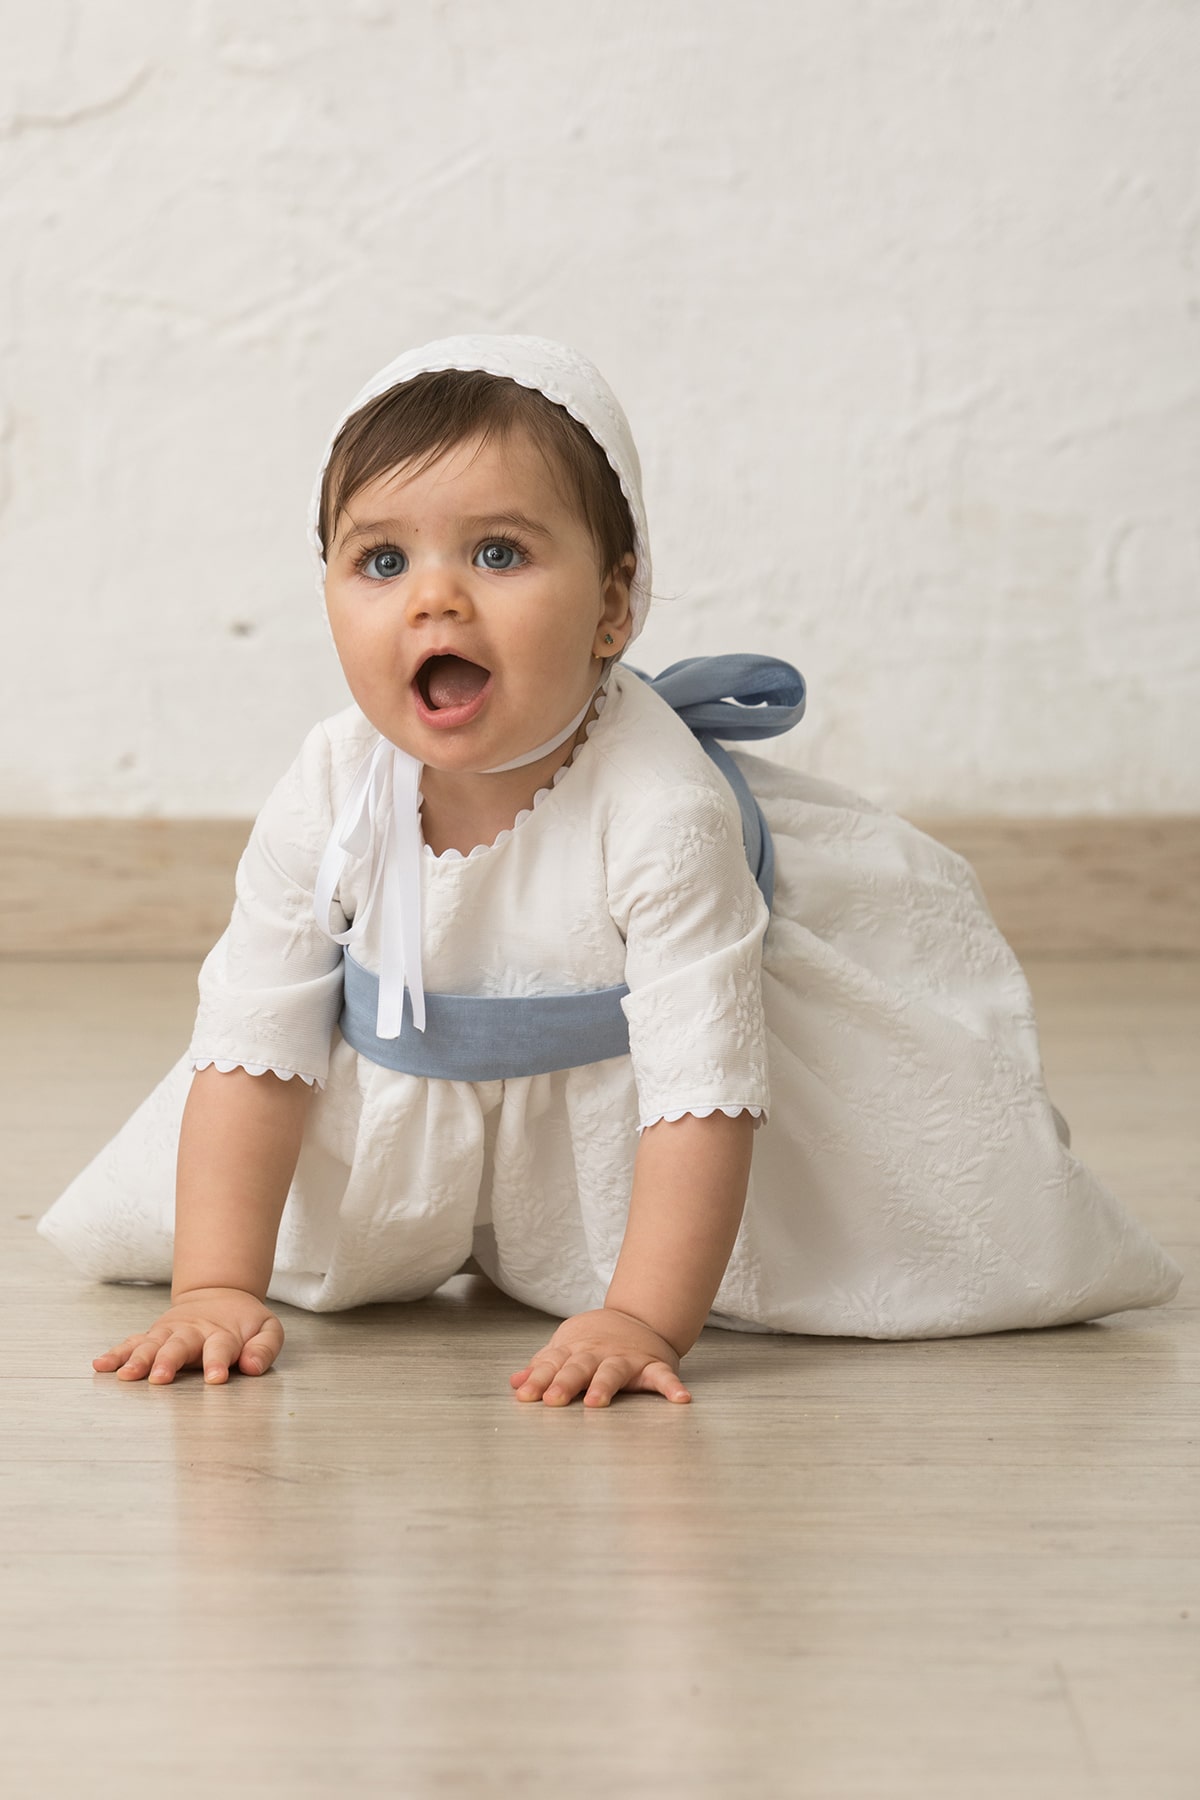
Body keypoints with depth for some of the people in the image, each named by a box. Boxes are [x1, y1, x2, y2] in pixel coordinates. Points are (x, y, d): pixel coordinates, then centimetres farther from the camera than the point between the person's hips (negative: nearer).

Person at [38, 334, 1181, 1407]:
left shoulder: (659, 813, -39)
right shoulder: (329, 800, -27)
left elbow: (701, 1091, -39)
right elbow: (251, 1050, -21)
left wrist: (641, 1321, -46)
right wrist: (216, 1289, -29)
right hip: (430, 1084, 3)